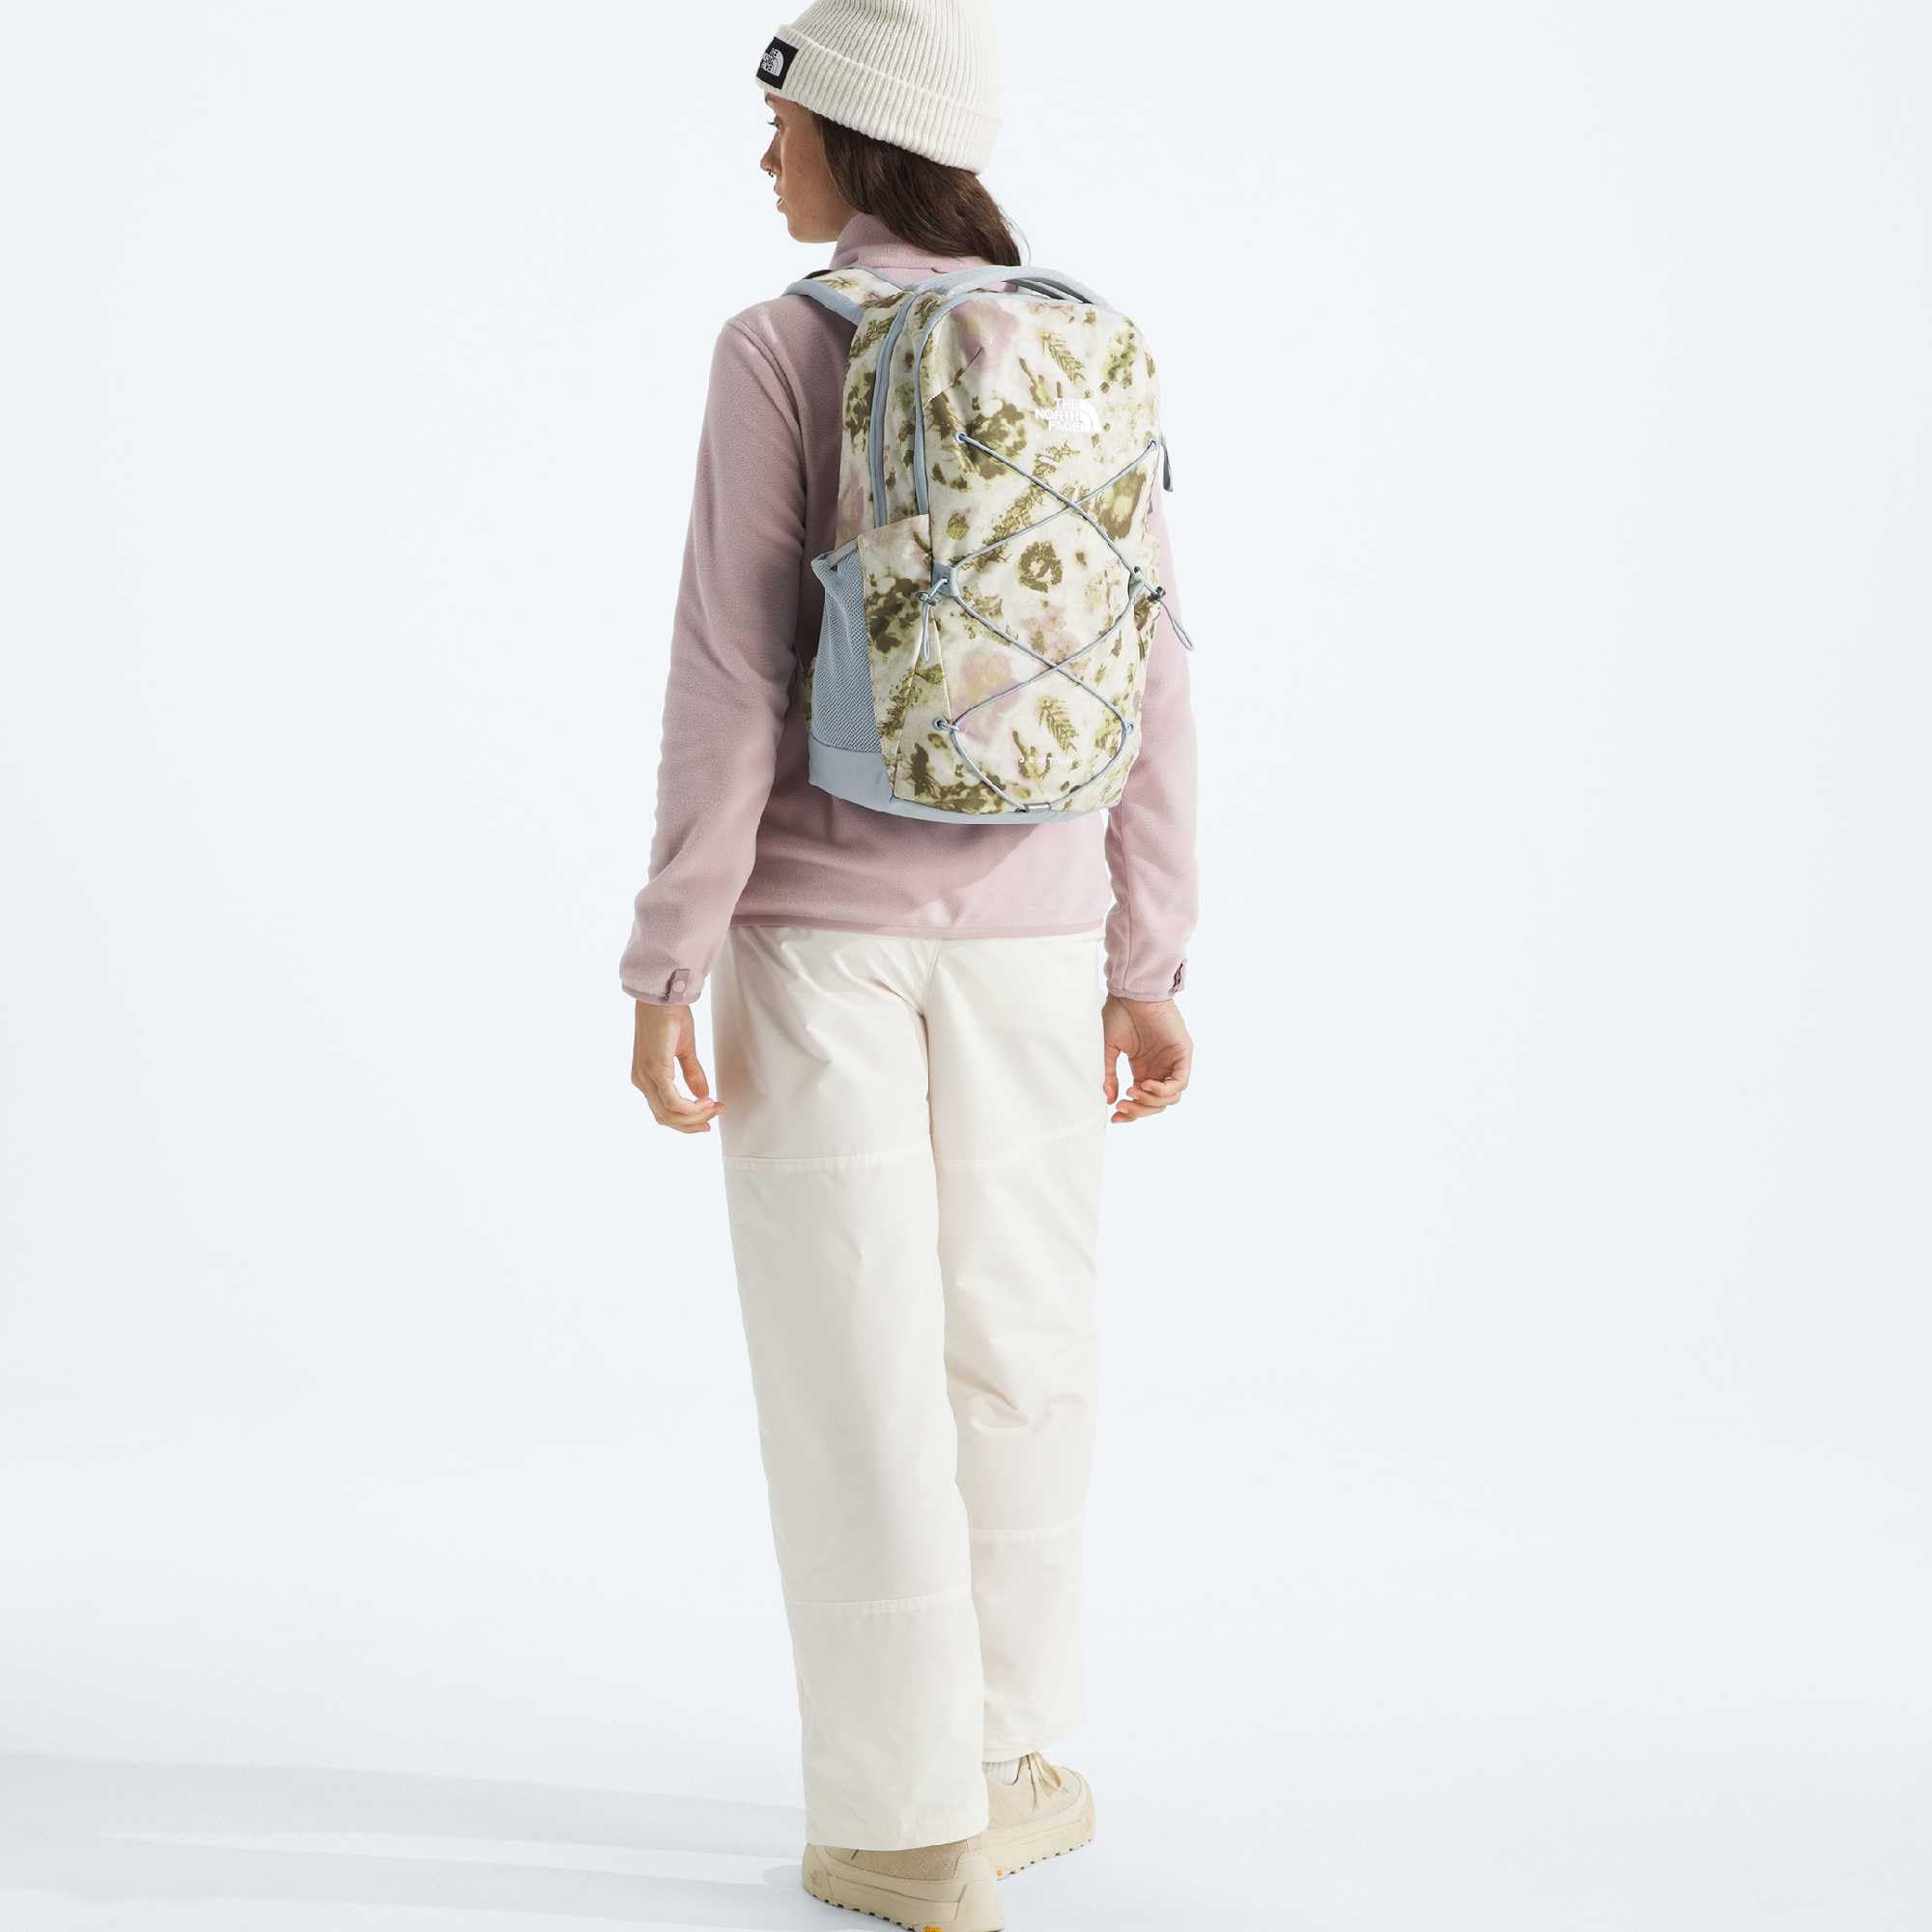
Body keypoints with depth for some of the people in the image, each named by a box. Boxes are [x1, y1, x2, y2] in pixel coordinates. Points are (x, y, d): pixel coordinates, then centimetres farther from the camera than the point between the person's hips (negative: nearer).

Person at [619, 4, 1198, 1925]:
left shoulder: (778, 351, -10)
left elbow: (733, 683, -14)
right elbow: (1148, 685, 4)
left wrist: (665, 969, -11)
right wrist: (1145, 964, 9)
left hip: (818, 912, -4)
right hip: (1020, 918, 4)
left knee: (849, 1357, 2)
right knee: (1011, 1336, 15)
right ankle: (1010, 1757, 23)